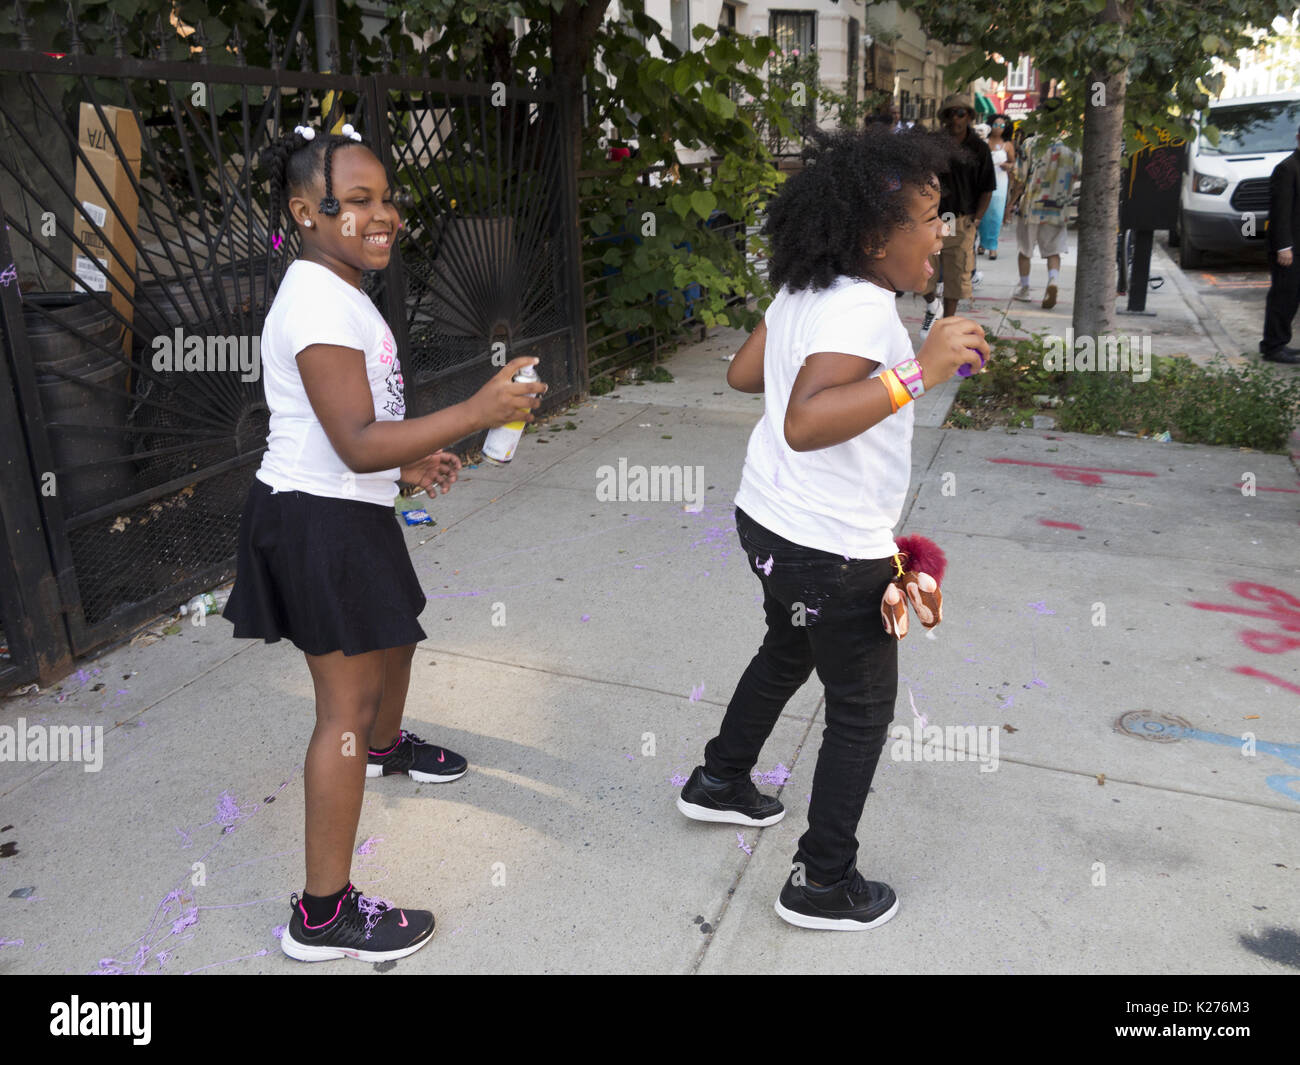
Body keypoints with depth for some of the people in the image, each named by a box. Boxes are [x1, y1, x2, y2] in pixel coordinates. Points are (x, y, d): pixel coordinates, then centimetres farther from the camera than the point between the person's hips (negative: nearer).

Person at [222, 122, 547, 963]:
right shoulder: (321, 306, -22)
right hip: (319, 522, -11)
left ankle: (387, 745, 61)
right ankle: (323, 915, 5)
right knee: (347, 704, -6)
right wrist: (478, 411, -34)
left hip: (348, 513, 11)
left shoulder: (336, 293, 12)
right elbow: (357, 445, -29)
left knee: (395, 635, 30)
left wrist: (408, 463, 18)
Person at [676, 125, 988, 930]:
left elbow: (742, 373, 14)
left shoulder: (802, 291, 2)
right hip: (831, 551, -9)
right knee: (863, 710, 8)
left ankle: (720, 783, 48)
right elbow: (804, 424, -39)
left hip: (771, 522, 9)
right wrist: (916, 373, -42)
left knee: (788, 654, 30)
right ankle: (824, 884, 21)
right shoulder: (864, 309, -25)